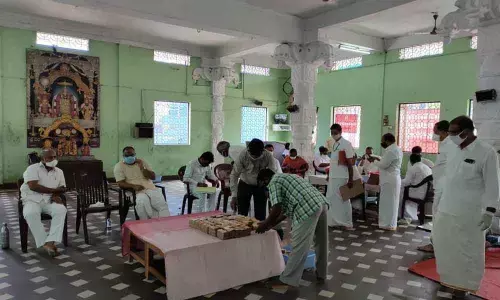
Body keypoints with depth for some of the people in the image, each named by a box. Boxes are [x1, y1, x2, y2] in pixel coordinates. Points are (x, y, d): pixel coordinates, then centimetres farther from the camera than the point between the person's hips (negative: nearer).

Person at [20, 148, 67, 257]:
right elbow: (33, 186, -15)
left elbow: (63, 188, 15)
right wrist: (54, 190, -9)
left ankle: (50, 242, -35)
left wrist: (56, 195, -10)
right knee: (31, 214, -37)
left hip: (50, 200, 3)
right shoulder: (33, 168, -1)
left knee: (61, 210, -30)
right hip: (32, 200, -3)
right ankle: (45, 243, -29)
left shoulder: (59, 171, 15)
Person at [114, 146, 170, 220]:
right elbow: (120, 183, -3)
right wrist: (134, 186, -21)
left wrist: (142, 168, -5)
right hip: (135, 191, -3)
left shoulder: (142, 162, 18)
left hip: (150, 188, 3)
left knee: (162, 203, -26)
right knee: (142, 202, -36)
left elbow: (153, 177, 10)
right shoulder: (119, 166, 9)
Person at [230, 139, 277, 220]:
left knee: (260, 215, 1)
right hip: (244, 185, 0)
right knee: (242, 214, 3)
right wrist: (234, 196, -26)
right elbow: (234, 175, -22)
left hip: (261, 186, 0)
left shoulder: (268, 156, -24)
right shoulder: (243, 155, -25)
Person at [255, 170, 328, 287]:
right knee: (321, 241, 21)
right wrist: (272, 224, 28)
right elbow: (286, 209, 29)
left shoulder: (274, 182, 4)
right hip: (322, 203, 10)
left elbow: (277, 208, -8)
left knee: (299, 246, -1)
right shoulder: (286, 177, 31)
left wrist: (265, 224, 6)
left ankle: (288, 279, 10)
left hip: (309, 208, -10)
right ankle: (321, 273, 36)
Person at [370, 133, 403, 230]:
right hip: (393, 179, 11)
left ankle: (389, 224, 3)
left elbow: (383, 165, -20)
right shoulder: (396, 149, 16)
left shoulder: (391, 150, -19)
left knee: (388, 202, -3)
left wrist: (375, 160, -4)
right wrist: (379, 159, 11)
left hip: (390, 180, -11)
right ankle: (389, 223, 23)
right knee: (390, 202, 15)